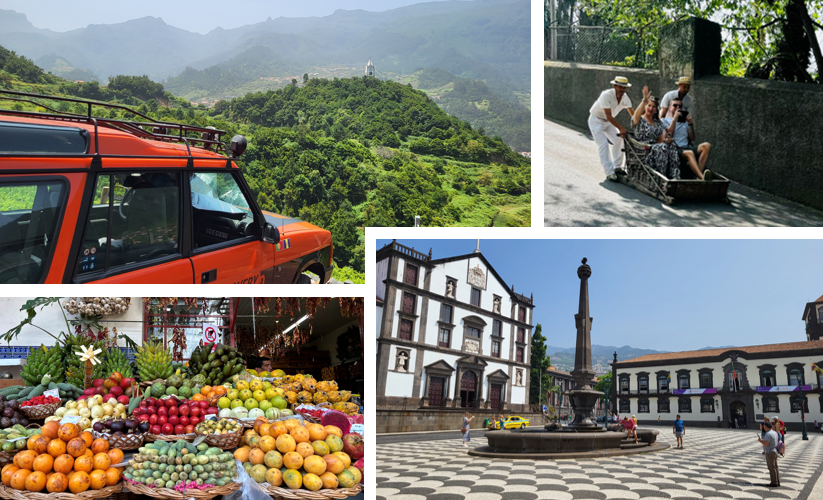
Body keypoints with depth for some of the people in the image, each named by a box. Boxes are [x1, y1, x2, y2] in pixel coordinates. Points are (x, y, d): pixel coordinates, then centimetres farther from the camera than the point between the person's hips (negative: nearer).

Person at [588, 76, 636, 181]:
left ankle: (617, 167, 13)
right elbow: (608, 116, -34)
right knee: (603, 145, -15)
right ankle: (609, 173, -15)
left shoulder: (625, 98, -12)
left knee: (619, 140, -2)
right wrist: (621, 128, -36)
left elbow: (633, 113, -4)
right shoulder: (606, 95, -31)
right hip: (596, 120, -7)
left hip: (608, 121, 7)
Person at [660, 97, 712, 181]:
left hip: (686, 148, 5)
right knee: (689, 153, -38)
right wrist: (674, 118, -4)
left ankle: (698, 175, -39)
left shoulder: (685, 121, 28)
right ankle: (702, 177, -57)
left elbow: (692, 139, 19)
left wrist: (690, 124, 6)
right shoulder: (664, 120, 16)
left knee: (706, 146, -24)